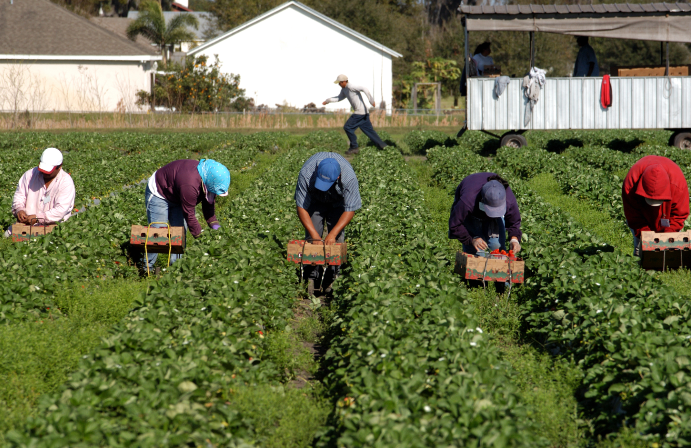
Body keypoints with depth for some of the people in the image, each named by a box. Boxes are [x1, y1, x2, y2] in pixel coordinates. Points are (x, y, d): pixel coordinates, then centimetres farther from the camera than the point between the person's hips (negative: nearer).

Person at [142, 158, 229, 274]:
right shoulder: (190, 185, -42)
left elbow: (209, 202, 1)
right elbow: (189, 214, -31)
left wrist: (213, 223, -6)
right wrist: (198, 235, -24)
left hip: (176, 197, 9)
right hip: (158, 194, -9)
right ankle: (147, 266, -3)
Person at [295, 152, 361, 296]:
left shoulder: (349, 177, -39)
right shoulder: (306, 174, -38)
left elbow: (350, 209, -30)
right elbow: (301, 206, -29)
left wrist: (333, 234, -36)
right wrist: (314, 234, -34)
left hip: (338, 202, 0)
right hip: (315, 200, 1)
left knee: (337, 239, -13)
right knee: (312, 238, -13)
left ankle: (330, 281, -9)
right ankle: (312, 277, -11)